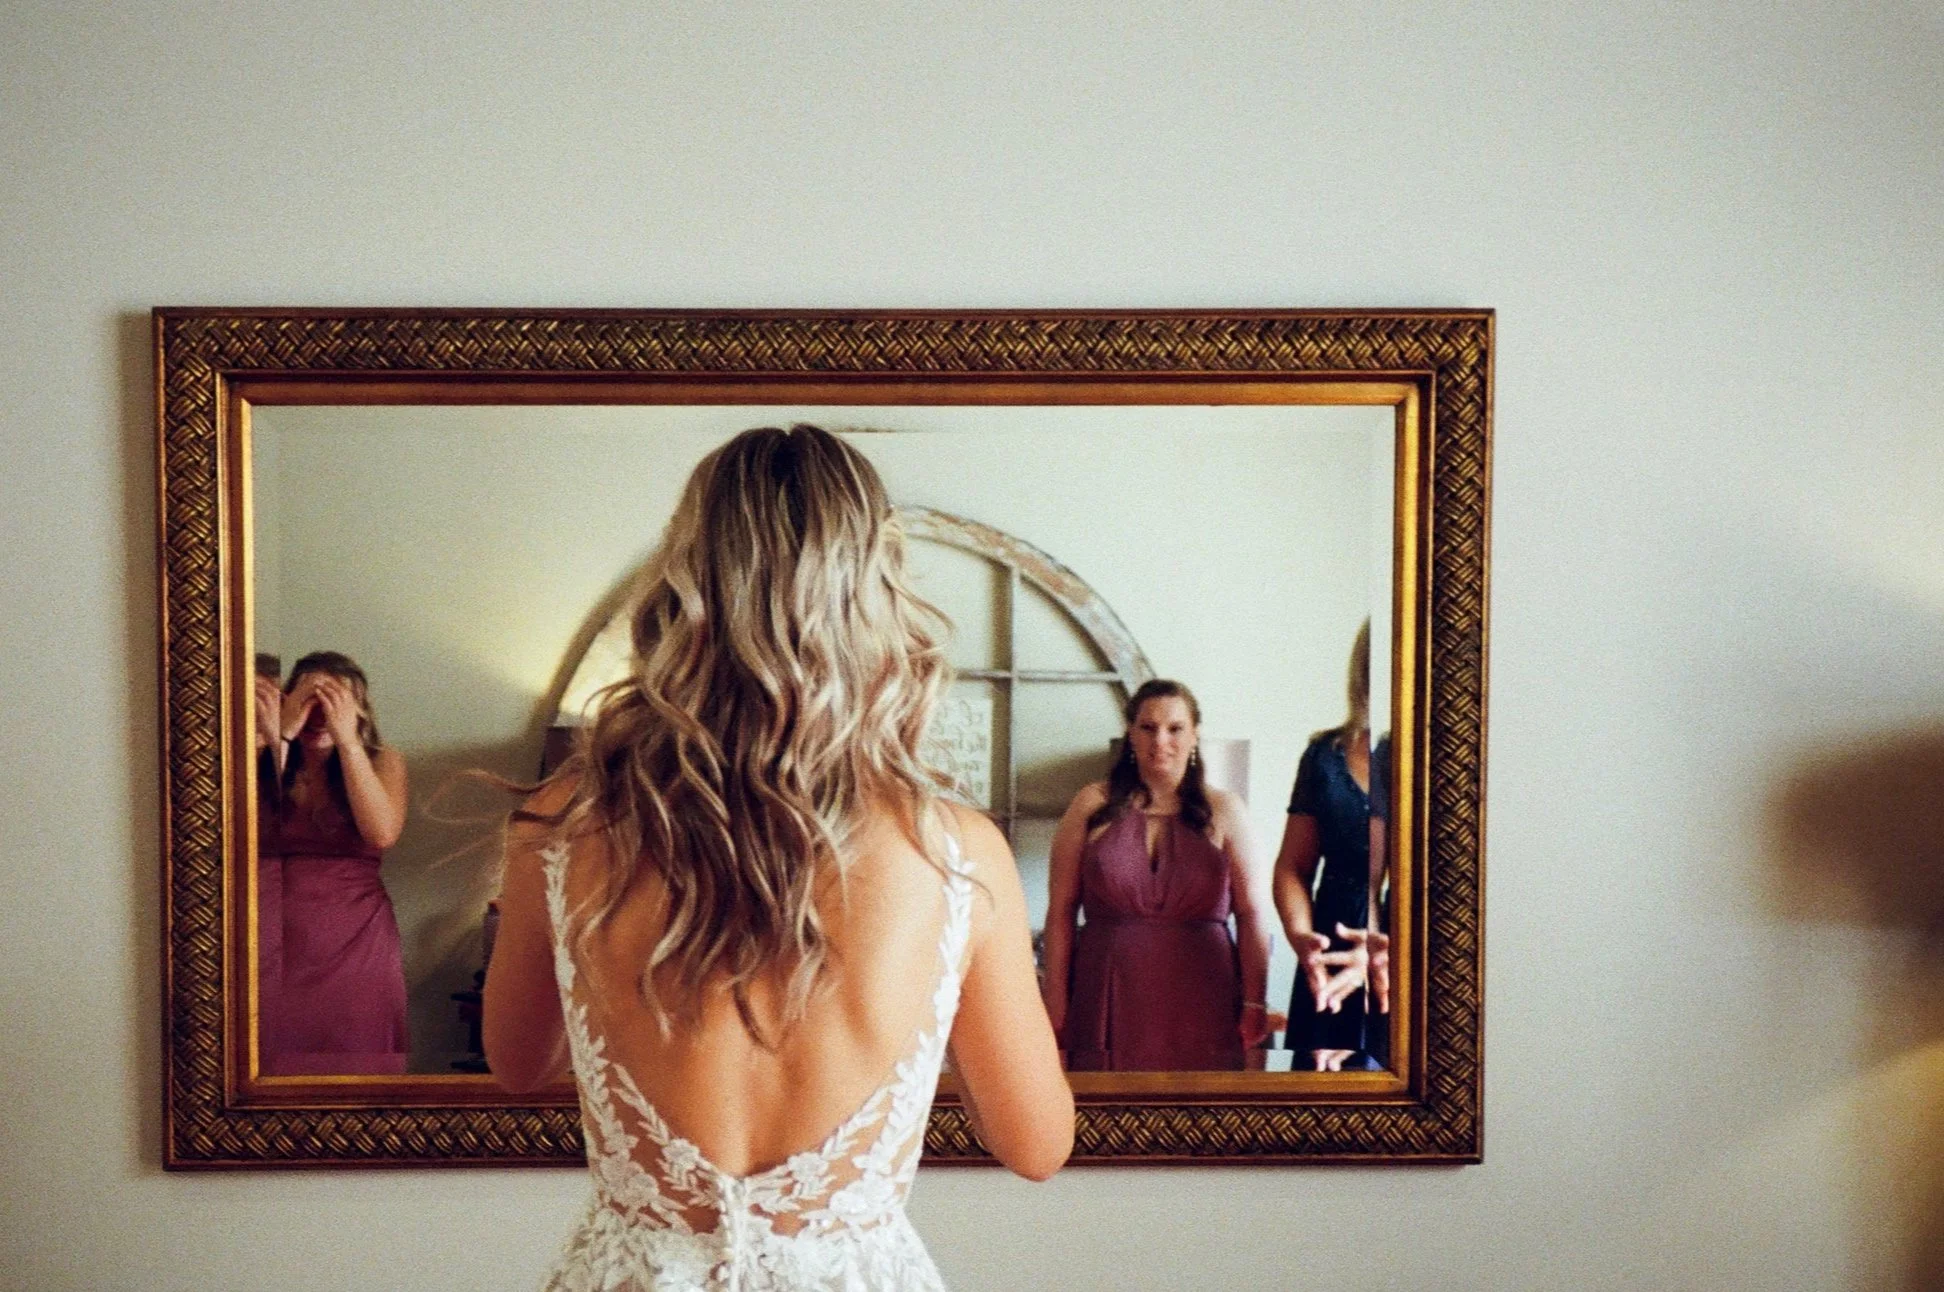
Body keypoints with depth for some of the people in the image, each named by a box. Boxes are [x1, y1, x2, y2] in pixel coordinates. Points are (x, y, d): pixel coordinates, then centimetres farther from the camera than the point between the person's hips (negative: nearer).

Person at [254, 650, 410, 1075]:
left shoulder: (382, 762, 6)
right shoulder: (261, 758, 7)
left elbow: (382, 834, -12)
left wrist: (346, 739, -13)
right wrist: (277, 737, -13)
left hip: (352, 944, 0)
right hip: (270, 942, 0)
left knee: (353, 1079, 0)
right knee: (269, 1068, 0)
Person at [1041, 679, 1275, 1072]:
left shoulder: (1223, 811, 6)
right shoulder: (1093, 807, 5)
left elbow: (1251, 914, 4)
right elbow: (1061, 911, 4)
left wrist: (1254, 1003, -2)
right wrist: (1056, 998, 0)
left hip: (1201, 1005, 0)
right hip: (1110, 1005, 0)